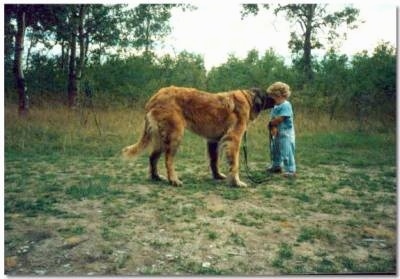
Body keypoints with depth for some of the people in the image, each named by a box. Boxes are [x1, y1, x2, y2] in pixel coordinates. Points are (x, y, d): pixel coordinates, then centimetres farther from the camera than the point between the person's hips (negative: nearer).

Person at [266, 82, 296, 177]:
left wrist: (270, 123, -10)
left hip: (286, 133, -10)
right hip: (277, 133, 10)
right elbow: (273, 119, 1)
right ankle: (276, 166, 37)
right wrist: (273, 127, -18)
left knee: (286, 152, -9)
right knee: (275, 150, 20)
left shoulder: (286, 105, -19)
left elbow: (279, 119, -25)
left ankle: (291, 170, -1)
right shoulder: (276, 106, 8)